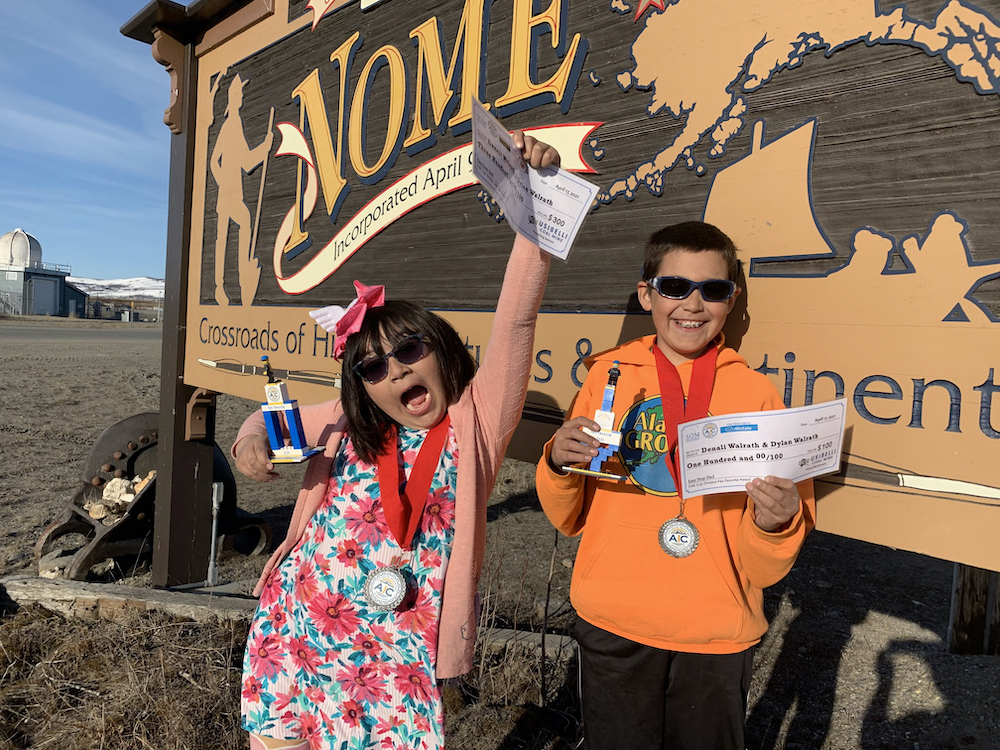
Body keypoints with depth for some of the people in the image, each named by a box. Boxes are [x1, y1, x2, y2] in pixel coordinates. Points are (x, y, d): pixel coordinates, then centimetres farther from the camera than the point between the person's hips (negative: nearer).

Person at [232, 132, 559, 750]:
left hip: (399, 653, -3)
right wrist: (250, 442, -2)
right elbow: (272, 417, 22)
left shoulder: (477, 419, -7)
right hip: (296, 629, 4)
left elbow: (517, 321, -19)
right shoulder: (348, 426, 4)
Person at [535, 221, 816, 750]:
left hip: (717, 633, 0)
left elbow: (764, 570, -2)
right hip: (612, 625, 1)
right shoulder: (609, 374, -3)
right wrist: (558, 463, -15)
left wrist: (774, 525, -23)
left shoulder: (756, 393, -5)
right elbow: (568, 519, 4)